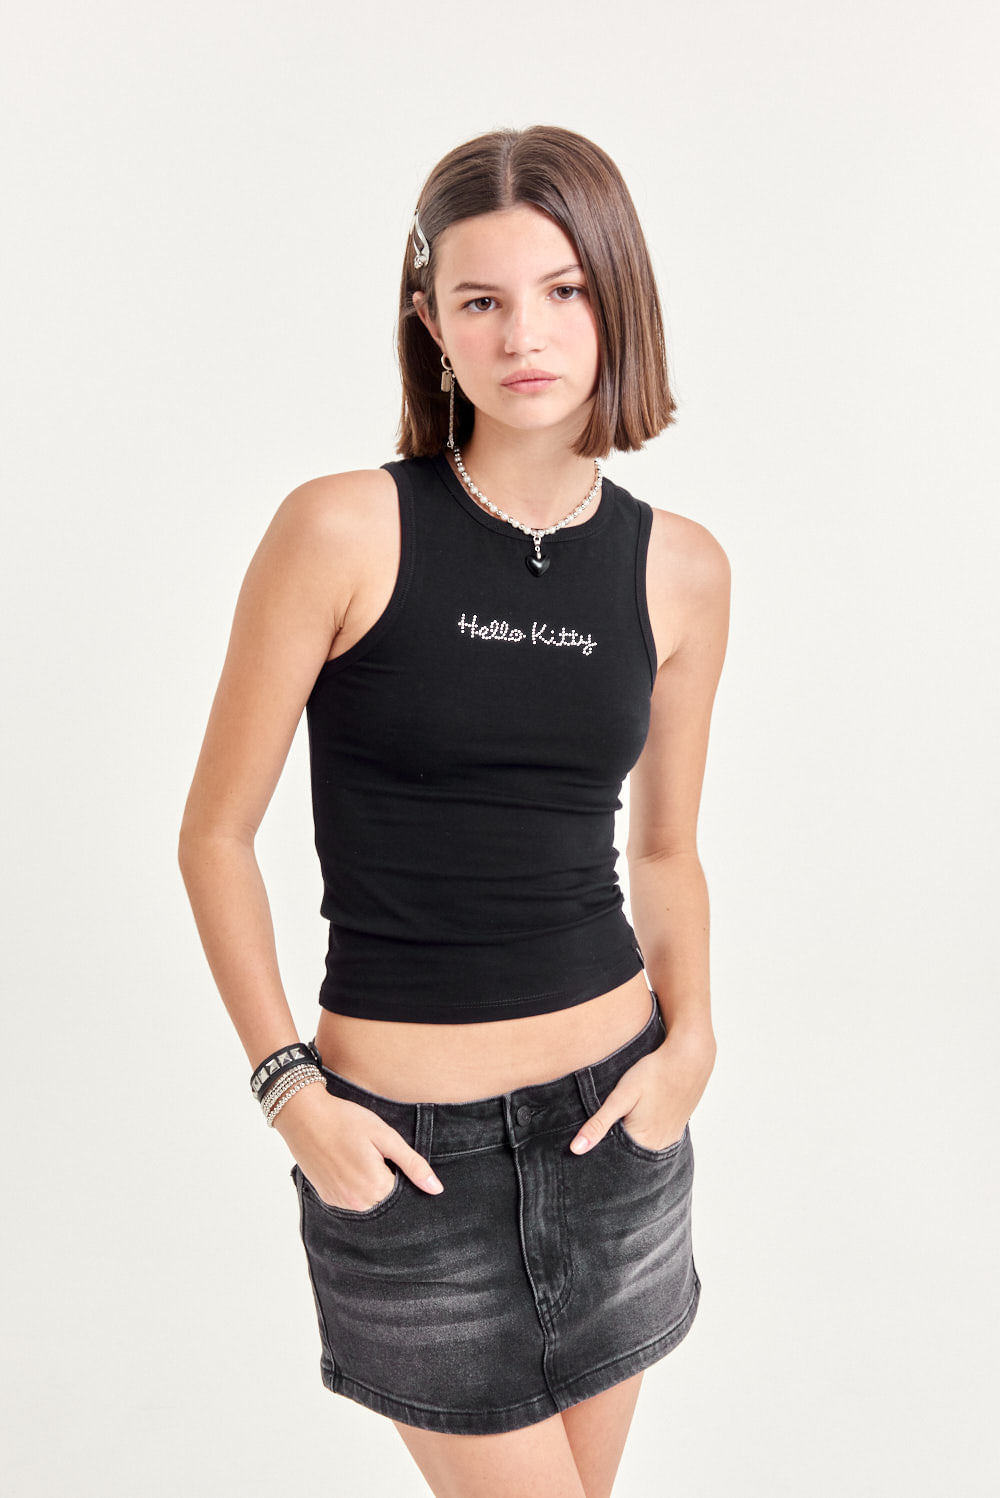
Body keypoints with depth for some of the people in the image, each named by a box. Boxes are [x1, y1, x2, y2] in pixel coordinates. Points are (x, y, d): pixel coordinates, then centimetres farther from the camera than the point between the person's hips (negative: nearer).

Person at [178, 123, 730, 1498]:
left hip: (613, 1114, 4)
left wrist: (693, 1036, -4)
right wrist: (291, 1088, -11)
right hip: (406, 1140, -4)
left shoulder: (679, 568, 0)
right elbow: (216, 833, -6)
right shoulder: (344, 529, -12)